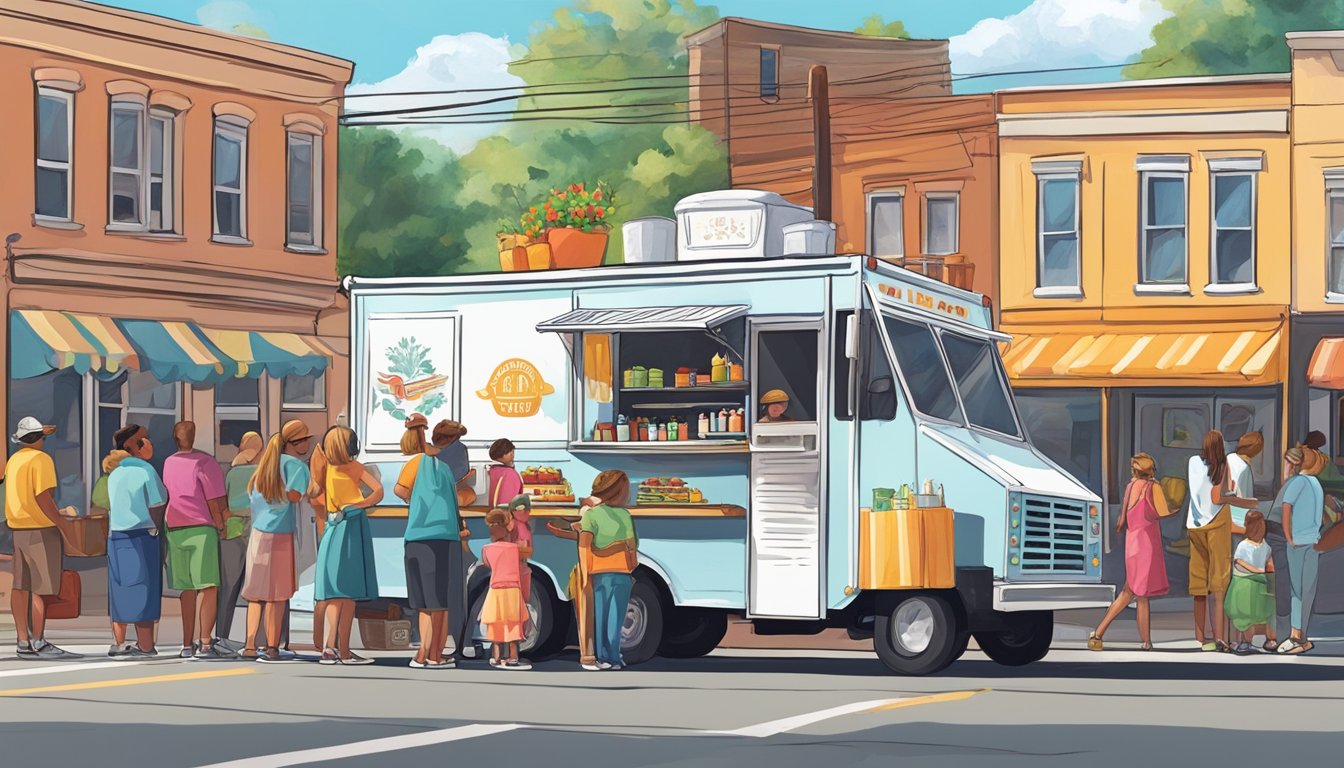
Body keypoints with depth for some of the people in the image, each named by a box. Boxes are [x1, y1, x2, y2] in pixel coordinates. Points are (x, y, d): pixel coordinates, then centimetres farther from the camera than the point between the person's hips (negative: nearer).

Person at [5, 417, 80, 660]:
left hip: (18, 528, 9)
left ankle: (24, 642, 12)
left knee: (21, 587, 9)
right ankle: (38, 643, -5)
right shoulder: (41, 459, -12)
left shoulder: (14, 460, 13)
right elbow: (43, 497, -19)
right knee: (42, 588, -5)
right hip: (41, 530, -9)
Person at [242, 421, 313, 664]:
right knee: (277, 594, -2)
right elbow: (294, 496, -20)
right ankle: (272, 648, -2)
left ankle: (251, 645, 12)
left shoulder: (266, 462, 13)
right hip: (280, 535, -7)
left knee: (257, 591, 11)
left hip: (258, 532, 7)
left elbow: (251, 496, 14)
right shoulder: (295, 465, -10)